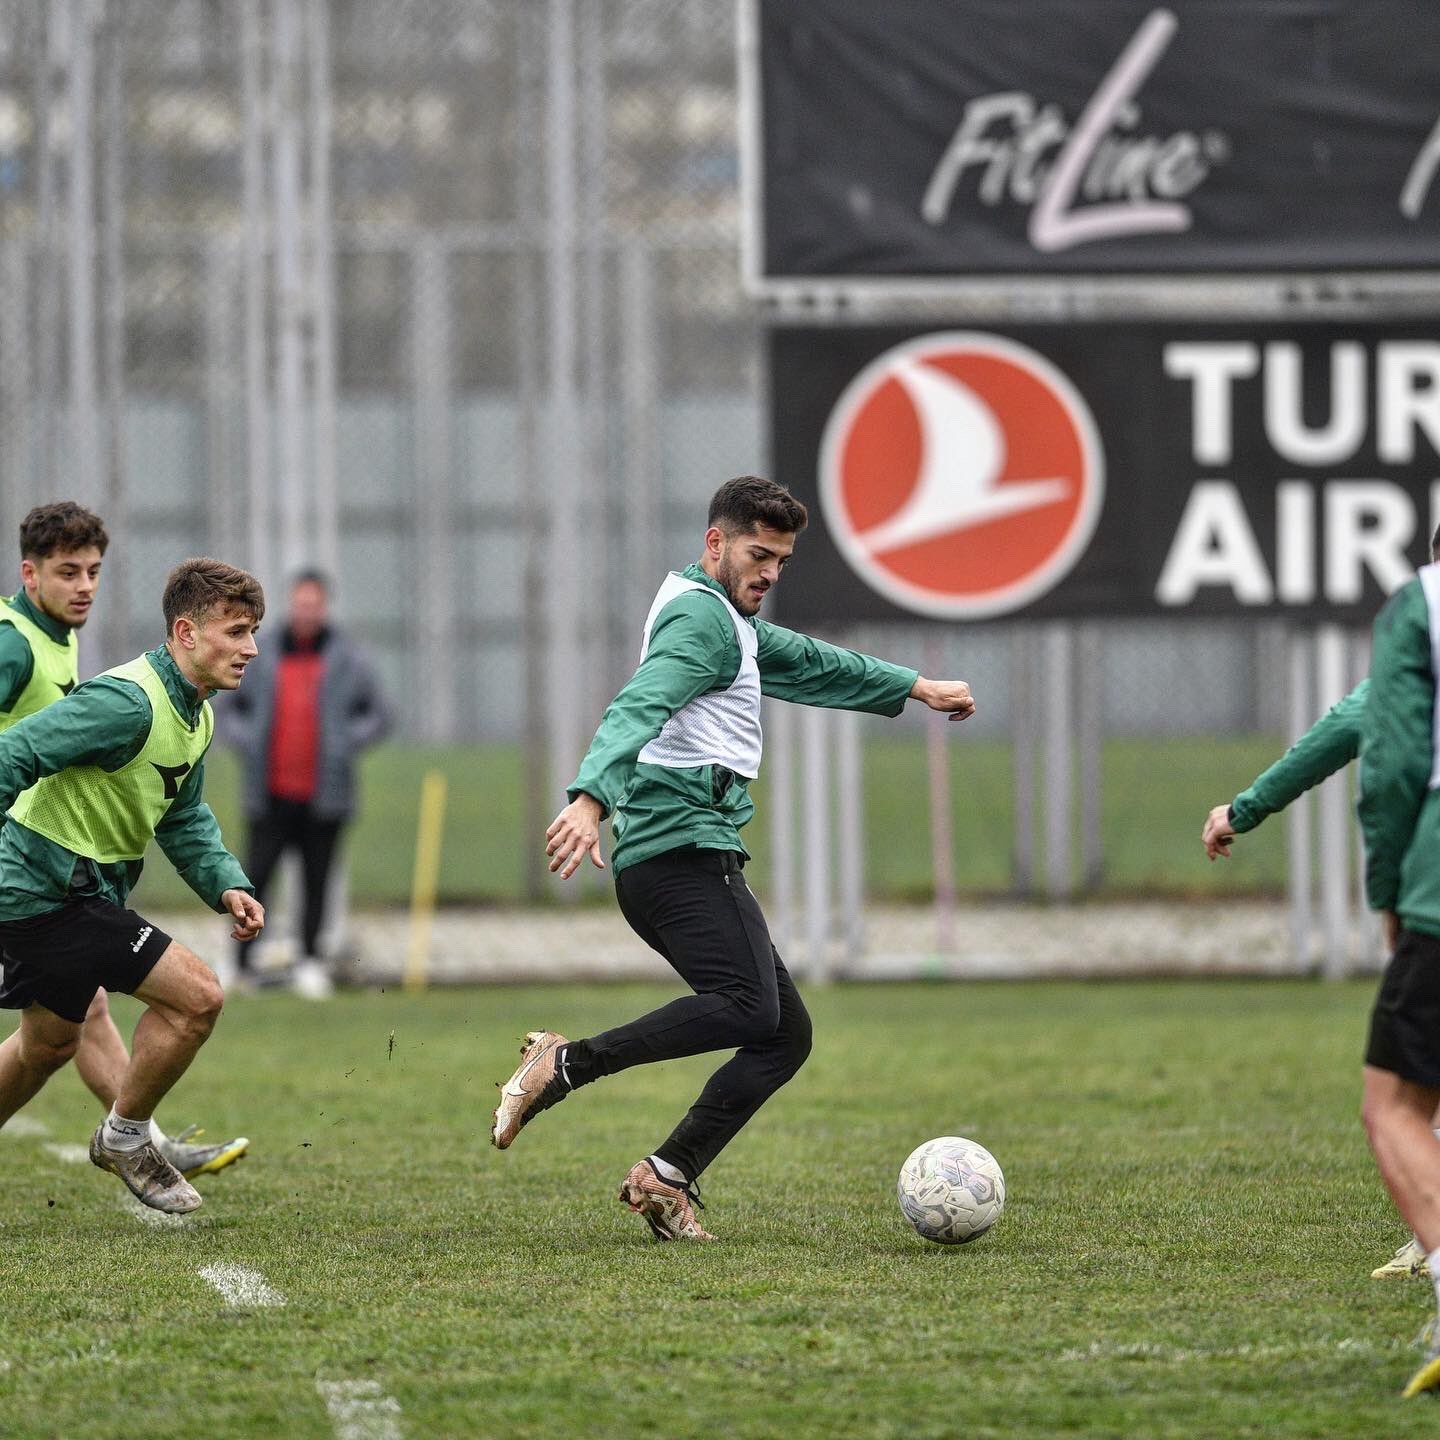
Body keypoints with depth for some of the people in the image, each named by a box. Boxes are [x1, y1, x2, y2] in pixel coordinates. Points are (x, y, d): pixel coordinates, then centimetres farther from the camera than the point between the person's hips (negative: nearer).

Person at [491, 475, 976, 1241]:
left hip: (663, 864, 10)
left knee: (786, 1035, 4)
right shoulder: (701, 617, -6)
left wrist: (916, 688, 51)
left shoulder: (728, 620, 27)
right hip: (686, 846, -10)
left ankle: (667, 1179, -3)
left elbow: (808, 663, 44)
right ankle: (565, 1063, -25)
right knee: (749, 1006, -27)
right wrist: (591, 798, -40)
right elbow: (639, 707, -24)